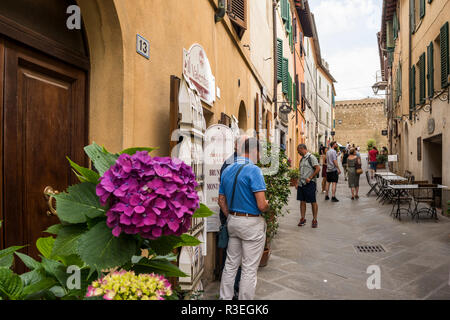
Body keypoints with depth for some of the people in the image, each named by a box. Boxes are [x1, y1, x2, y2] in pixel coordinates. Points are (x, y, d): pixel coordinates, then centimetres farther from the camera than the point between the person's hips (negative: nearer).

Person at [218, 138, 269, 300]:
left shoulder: (227, 170, 6)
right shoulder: (254, 170, -18)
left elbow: (221, 201, 11)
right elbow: (262, 205, -22)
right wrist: (267, 205, 0)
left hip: (232, 221, 7)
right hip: (252, 224, -7)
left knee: (230, 264, 19)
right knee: (249, 269, 6)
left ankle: (225, 297, 32)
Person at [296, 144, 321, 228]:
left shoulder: (311, 157, -8)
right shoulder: (302, 159, 17)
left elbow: (318, 169, -17)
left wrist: (310, 178, -18)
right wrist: (298, 182, 15)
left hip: (310, 183, -8)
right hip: (301, 183, 8)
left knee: (313, 202, 2)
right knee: (302, 201, 9)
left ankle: (314, 220, 11)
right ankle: (303, 219, 17)